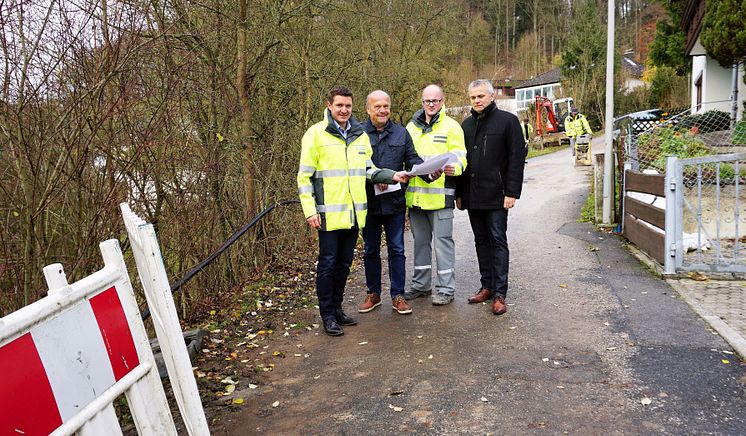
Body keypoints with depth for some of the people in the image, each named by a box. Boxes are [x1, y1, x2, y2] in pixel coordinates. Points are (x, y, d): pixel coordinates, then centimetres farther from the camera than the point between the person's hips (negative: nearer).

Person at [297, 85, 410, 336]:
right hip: (329, 213, -5)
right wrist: (310, 211, -12)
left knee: (344, 263, 14)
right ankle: (328, 315, 13)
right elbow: (304, 176, -6)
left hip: (354, 213, 6)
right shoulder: (316, 134, -5)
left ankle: (336, 308, 29)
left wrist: (392, 175, 2)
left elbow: (368, 170, 18)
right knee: (327, 263, 1)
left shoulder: (360, 135, 11)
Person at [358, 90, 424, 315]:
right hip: (368, 202, -1)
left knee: (397, 250, 7)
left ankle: (398, 295, 18)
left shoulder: (401, 132, 6)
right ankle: (373, 294, 27)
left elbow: (413, 158, 2)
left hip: (394, 201, 2)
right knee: (371, 250, 12)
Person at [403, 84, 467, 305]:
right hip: (414, 194, 5)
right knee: (420, 240, 14)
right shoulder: (411, 127, 14)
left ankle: (445, 288, 9)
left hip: (440, 194, -5)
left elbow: (459, 157, -8)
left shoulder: (451, 126, -1)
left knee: (442, 240, -1)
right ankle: (421, 284, 27)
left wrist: (453, 168, -29)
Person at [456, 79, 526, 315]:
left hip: (496, 195, -6)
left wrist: (512, 192, -14)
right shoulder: (467, 124, 14)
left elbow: (517, 158, -8)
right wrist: (459, 193, 13)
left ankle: (499, 293, 1)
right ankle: (487, 286, 20)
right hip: (472, 196, 6)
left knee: (498, 241, -2)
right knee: (481, 240, 11)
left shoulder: (508, 120, -3)